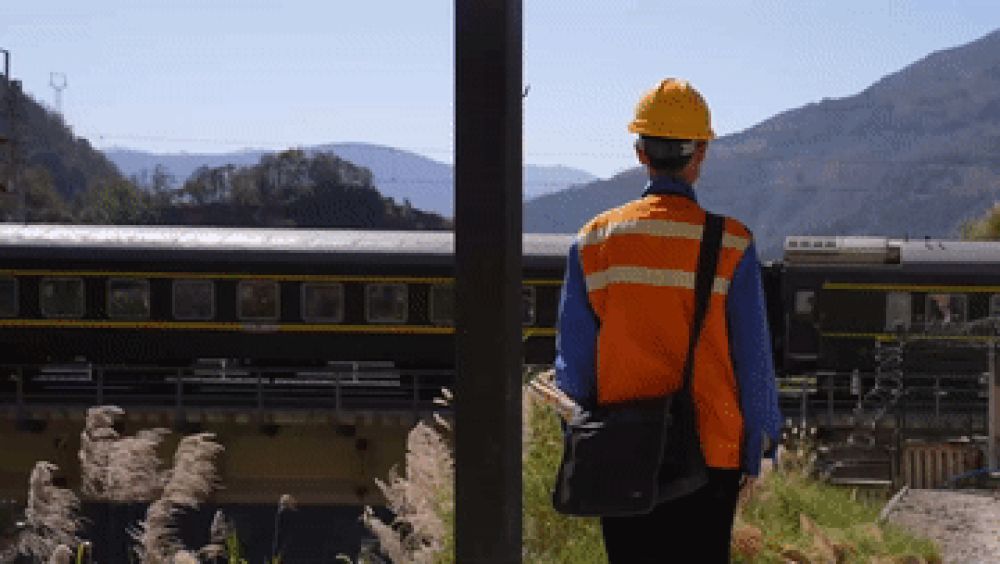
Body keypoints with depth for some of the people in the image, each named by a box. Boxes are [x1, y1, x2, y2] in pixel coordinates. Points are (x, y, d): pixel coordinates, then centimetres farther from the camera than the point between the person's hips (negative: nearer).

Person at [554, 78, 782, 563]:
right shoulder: (731, 245, -6)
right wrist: (755, 449, 8)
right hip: (710, 451, -2)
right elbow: (753, 360, -3)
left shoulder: (593, 241, 0)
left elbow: (572, 367, 3)